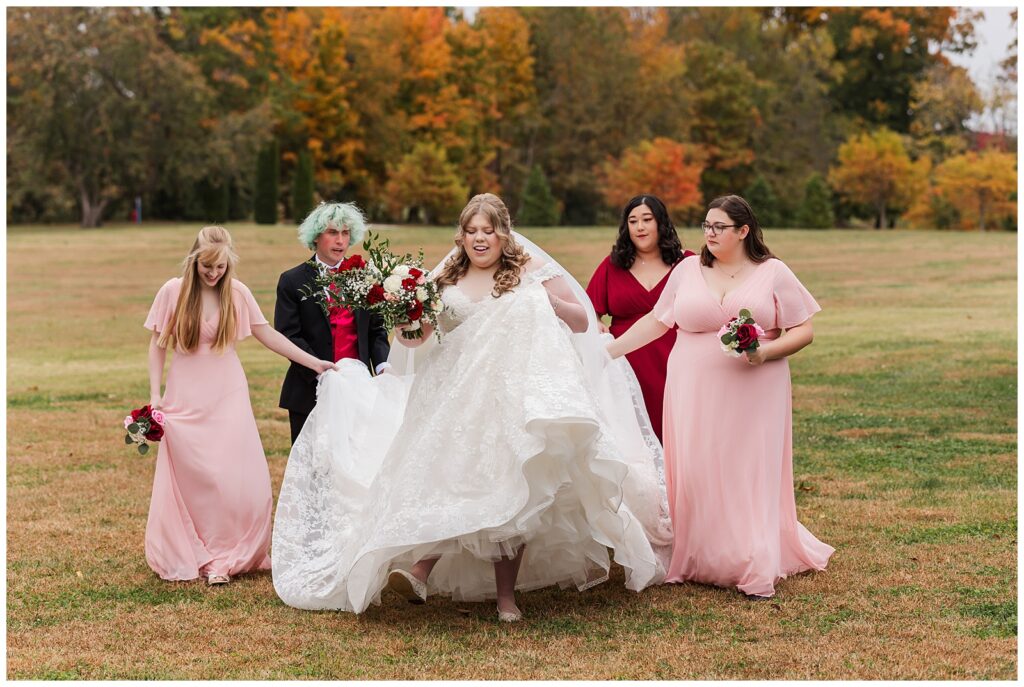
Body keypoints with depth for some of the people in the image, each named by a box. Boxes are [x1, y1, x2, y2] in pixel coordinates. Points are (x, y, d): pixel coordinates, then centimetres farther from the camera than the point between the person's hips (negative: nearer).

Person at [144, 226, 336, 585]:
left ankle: (223, 557, 8)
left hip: (228, 397, 1)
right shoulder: (173, 291, -4)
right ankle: (189, 556, 16)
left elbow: (267, 334, 3)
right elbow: (157, 344, 2)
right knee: (190, 481, 2)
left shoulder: (237, 293, -2)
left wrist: (314, 362, -1)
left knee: (238, 480, -6)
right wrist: (154, 393, -3)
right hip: (186, 400, 0)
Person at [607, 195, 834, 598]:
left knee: (751, 476, -2)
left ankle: (756, 572, 4)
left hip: (753, 396, -2)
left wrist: (767, 352, -15)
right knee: (695, 478, 0)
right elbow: (656, 322, 15)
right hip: (695, 397, 2)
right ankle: (696, 562, 10)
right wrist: (609, 350, 11)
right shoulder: (688, 271, 9)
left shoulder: (773, 273, 3)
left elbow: (804, 331, 2)